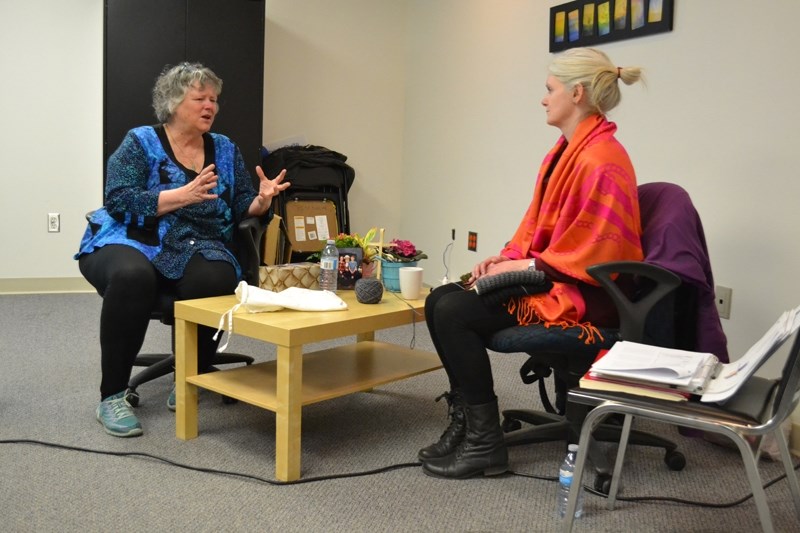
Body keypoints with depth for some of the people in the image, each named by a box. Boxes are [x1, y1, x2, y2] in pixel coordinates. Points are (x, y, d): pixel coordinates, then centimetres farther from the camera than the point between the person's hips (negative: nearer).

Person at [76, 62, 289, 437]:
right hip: (128, 243, -2)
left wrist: (262, 200, -15)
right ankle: (112, 396, -20)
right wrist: (183, 195, -22)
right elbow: (118, 199, -12)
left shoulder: (225, 150, 13)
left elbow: (242, 208, 8)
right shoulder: (141, 142, 1)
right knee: (133, 276, -37)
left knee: (215, 280, -32)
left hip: (195, 252, 3)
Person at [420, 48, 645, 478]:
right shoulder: (565, 152, 12)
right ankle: (465, 420, 3)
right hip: (546, 278, 9)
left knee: (455, 313, -21)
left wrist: (521, 267, -17)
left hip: (580, 294, -9)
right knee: (439, 301, -4)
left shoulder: (601, 161, -18)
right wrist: (506, 257, 2)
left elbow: (592, 251, -21)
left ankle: (484, 442, -9)